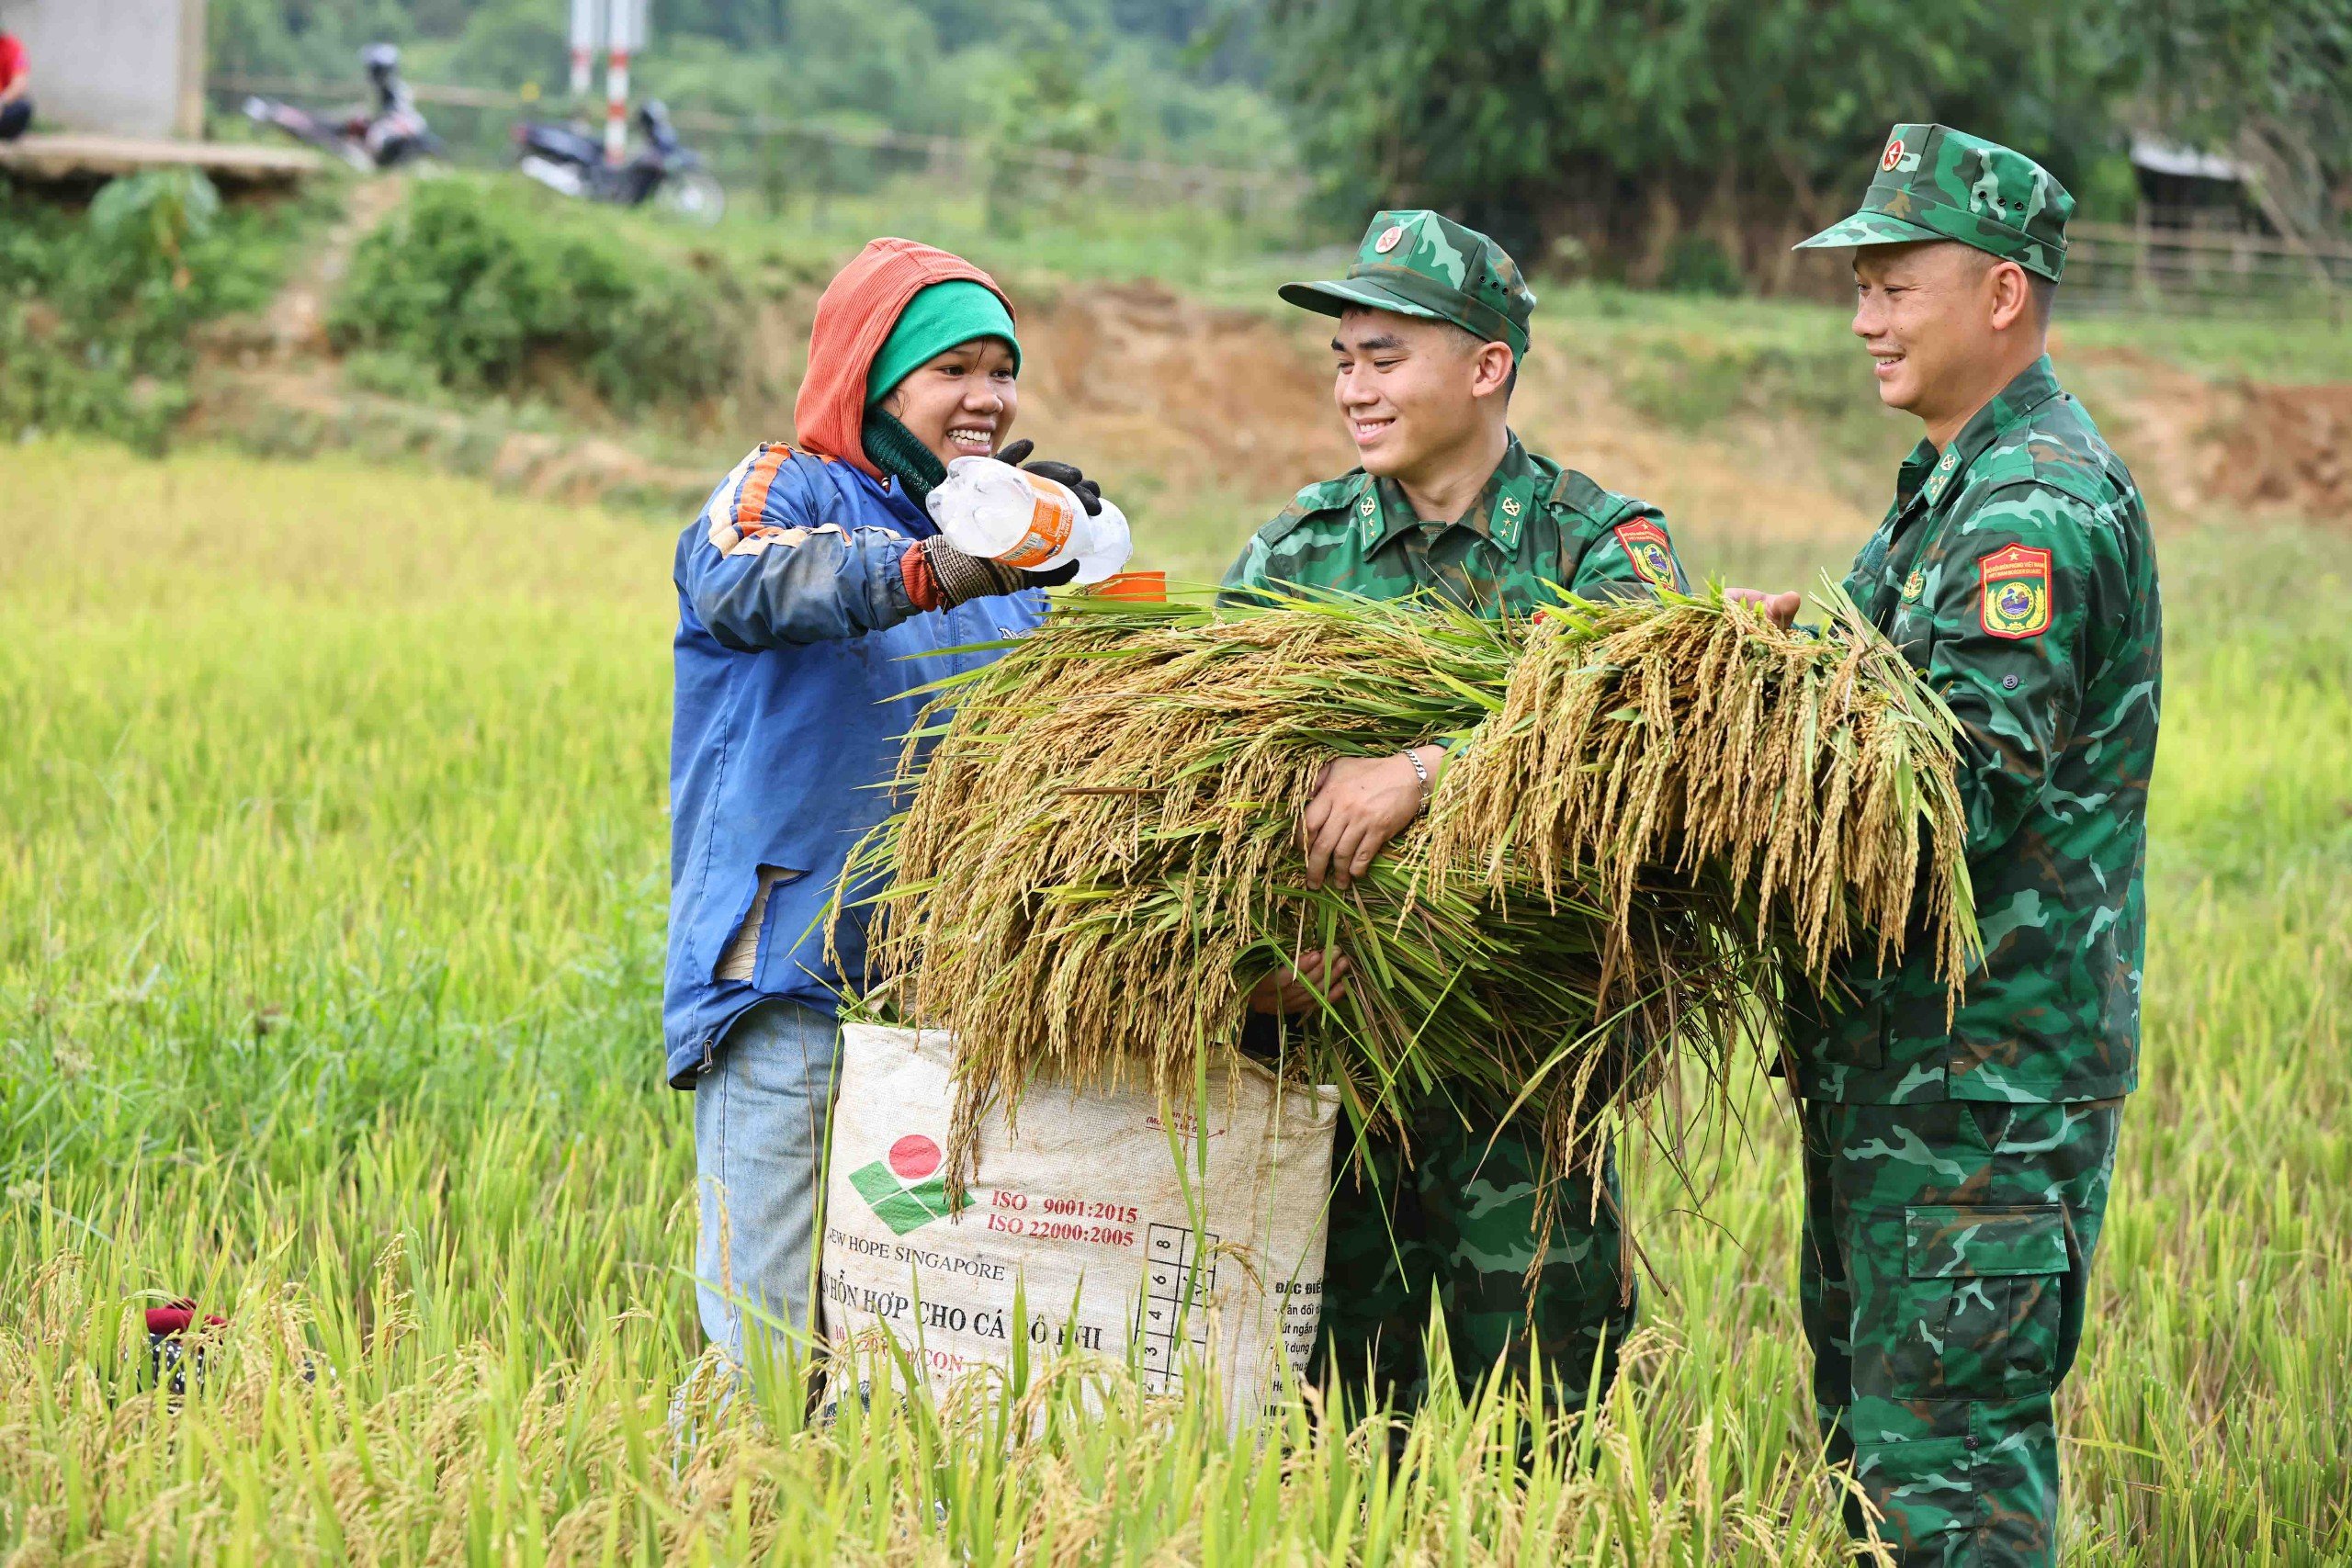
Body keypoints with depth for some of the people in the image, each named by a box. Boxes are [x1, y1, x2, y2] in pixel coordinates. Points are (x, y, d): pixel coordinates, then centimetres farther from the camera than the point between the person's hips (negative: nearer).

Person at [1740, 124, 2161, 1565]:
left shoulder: (2039, 508, -16)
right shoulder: (1953, 485, 17)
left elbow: (1970, 788, -24)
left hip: (1991, 1067, -11)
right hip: (1897, 1043, 11)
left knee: (1946, 1445, -8)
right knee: (1864, 1410, 15)